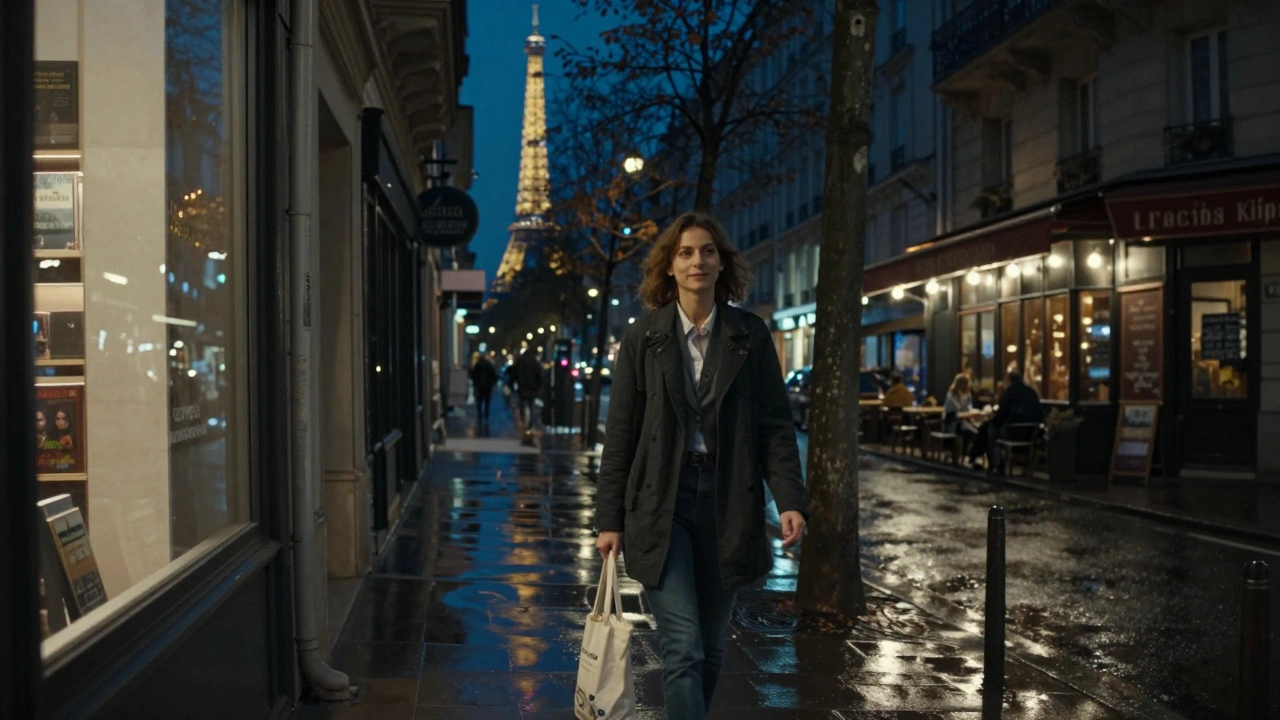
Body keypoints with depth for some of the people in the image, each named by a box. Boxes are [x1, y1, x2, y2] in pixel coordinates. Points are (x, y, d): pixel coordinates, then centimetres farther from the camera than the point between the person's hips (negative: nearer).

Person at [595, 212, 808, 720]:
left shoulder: (750, 336, 4)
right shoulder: (643, 338, 2)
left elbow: (775, 425, 3)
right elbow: (620, 433, 3)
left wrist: (789, 500, -9)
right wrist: (609, 520, 1)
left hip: (726, 501, 2)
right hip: (662, 502, -2)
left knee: (710, 646, 11)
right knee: (684, 648, -9)